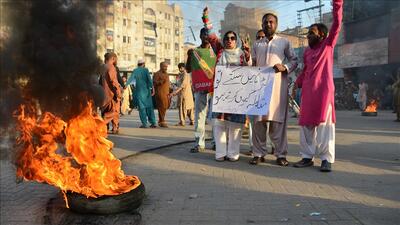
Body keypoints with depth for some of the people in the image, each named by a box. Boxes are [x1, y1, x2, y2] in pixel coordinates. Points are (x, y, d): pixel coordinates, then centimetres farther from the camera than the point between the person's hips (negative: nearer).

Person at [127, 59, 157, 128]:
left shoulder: (135, 71, 1)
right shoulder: (146, 70, 1)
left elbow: (131, 79, -10)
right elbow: (149, 80, -5)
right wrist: (152, 88, -2)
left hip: (139, 91, -1)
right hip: (146, 90, 1)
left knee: (142, 107, 2)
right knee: (149, 106, 8)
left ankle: (144, 123, -1)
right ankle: (153, 123, 7)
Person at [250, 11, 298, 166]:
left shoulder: (284, 42, 11)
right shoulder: (256, 44, 19)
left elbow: (294, 60, 8)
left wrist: (285, 68, -10)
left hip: (278, 85, -2)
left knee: (278, 120, -4)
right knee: (258, 120, -1)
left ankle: (281, 154, 2)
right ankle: (259, 153, 5)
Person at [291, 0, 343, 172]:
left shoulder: (328, 44, 6)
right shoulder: (307, 51, 19)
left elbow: (337, 24, -5)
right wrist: (297, 84, 9)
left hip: (324, 89, -5)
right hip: (307, 91, 6)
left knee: (324, 123, -5)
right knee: (306, 124, 5)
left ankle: (327, 159, -1)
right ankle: (307, 157, 12)